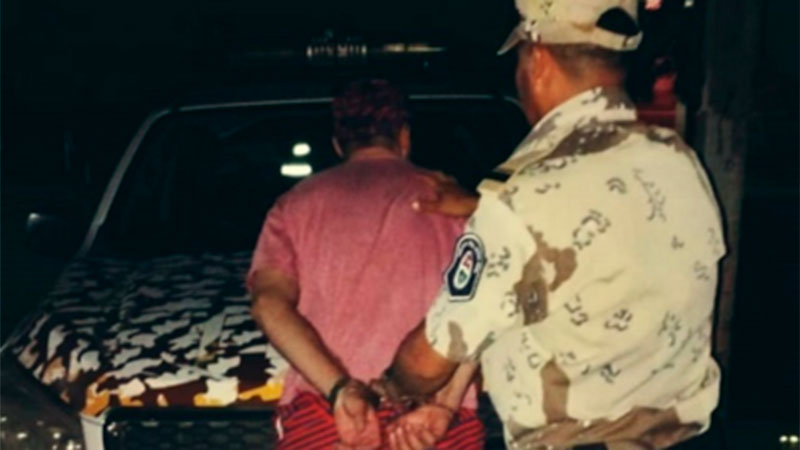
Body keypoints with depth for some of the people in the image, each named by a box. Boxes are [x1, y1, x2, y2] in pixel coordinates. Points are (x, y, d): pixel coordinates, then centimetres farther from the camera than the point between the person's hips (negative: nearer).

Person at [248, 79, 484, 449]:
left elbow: (270, 304, -3)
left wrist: (338, 389, -12)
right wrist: (447, 403, -12)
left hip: (321, 407, 1)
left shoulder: (296, 203, 16)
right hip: (433, 406, 0)